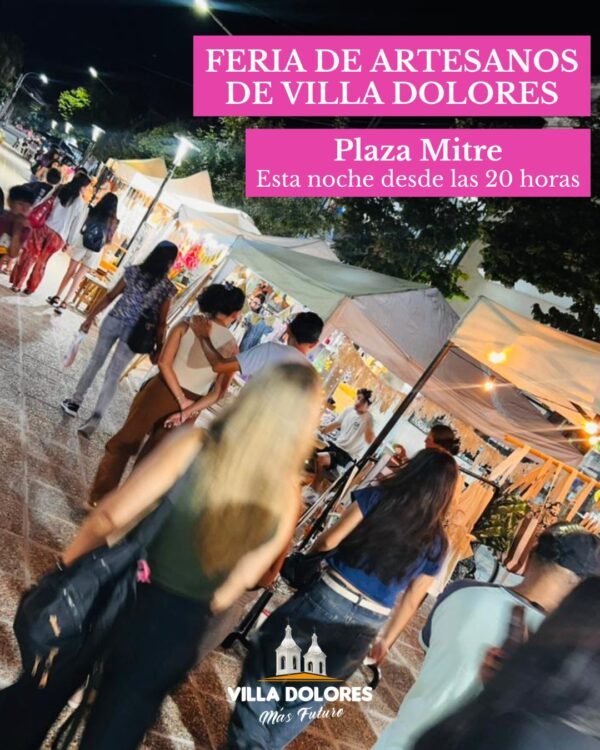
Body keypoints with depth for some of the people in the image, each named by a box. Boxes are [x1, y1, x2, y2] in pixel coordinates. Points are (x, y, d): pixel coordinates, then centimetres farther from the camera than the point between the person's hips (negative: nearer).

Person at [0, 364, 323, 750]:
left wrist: (66, 568, 2)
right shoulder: (286, 495, -14)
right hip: (178, 629, 2)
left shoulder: (192, 446, -19)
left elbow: (110, 518, -16)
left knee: (36, 698, 26)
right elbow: (242, 580, -4)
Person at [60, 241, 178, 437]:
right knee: (113, 376, 4)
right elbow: (161, 323, -7)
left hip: (113, 322, 2)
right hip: (135, 333, -2)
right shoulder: (168, 288, -9)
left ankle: (75, 402, 30)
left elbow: (110, 297, 0)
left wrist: (90, 317, 8)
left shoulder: (134, 271, -3)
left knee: (96, 361, 19)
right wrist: (159, 349, 2)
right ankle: (95, 418, -2)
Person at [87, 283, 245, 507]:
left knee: (123, 443, 17)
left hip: (162, 391, -1)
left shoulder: (187, 325, -7)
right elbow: (219, 392, -10)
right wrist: (188, 410, -11)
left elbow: (164, 362, -14)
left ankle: (98, 498, 23)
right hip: (191, 404, 1)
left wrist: (181, 400, -12)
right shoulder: (232, 347, -6)